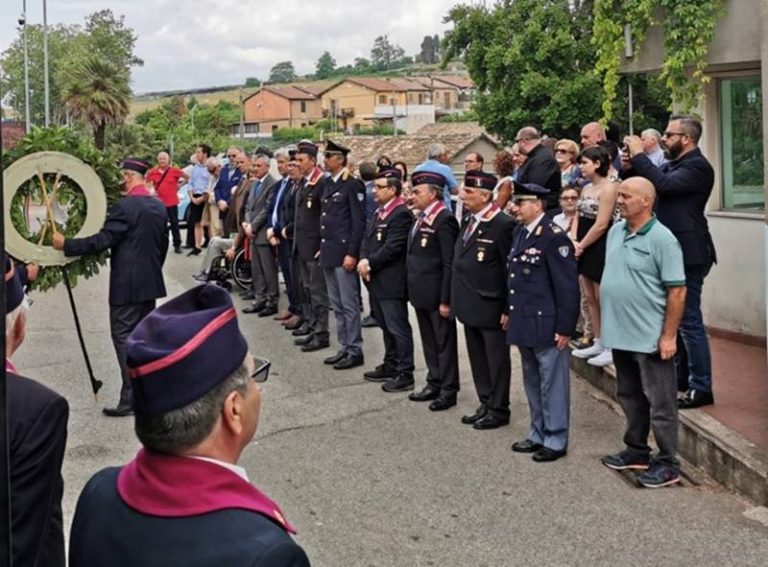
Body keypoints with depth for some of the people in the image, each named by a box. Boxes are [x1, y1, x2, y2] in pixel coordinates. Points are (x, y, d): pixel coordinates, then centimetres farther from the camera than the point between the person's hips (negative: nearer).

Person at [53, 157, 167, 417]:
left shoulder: (124, 206, -16)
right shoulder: (159, 206, 9)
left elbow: (103, 240, -19)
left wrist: (66, 245, -12)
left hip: (127, 285, -8)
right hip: (150, 282, 8)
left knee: (123, 337, -4)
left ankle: (130, 398, -7)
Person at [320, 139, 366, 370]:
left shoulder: (353, 185, -11)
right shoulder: (329, 184, 14)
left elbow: (359, 222, -14)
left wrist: (352, 253, -17)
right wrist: (322, 248, 14)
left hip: (344, 252, -9)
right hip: (328, 253, 9)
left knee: (349, 304, -3)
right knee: (337, 305, 13)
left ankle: (354, 351, 4)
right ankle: (344, 348, 21)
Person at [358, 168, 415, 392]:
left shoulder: (401, 214, -15)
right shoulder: (378, 212, 15)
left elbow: (392, 248, -21)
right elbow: (367, 240, 15)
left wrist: (369, 263, -14)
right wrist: (363, 261, -3)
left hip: (392, 282, -10)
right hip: (376, 280, 10)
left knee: (398, 328, -4)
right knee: (386, 326, 19)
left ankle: (405, 374, 3)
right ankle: (390, 366, 30)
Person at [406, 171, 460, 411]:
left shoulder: (444, 220, -17)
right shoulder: (421, 218, 11)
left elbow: (449, 264, -19)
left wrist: (445, 300, -19)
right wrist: (412, 290, 12)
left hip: (436, 294, -9)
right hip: (421, 293, 9)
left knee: (444, 342, 3)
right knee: (429, 342, 17)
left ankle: (448, 390, 13)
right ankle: (434, 383, 28)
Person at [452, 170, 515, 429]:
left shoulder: (503, 225, -16)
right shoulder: (469, 221, 10)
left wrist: (508, 308, -16)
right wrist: (458, 300, 12)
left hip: (491, 306, -8)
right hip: (470, 305, 8)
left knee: (496, 359, 4)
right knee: (477, 359, 16)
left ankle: (499, 410, 15)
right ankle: (486, 404, 28)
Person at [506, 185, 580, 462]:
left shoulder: (554, 237, -17)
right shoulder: (520, 232, 9)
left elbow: (568, 286, -17)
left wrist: (565, 328, -17)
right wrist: (510, 313, 17)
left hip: (546, 325, -9)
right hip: (524, 323, 9)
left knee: (551, 384, 3)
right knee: (532, 383, 18)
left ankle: (555, 441, 13)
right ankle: (538, 434, 31)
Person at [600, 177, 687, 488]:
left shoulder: (662, 239, -15)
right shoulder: (615, 231, 7)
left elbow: (677, 291, -16)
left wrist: (668, 336, -18)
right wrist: (608, 321, 14)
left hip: (651, 338, -8)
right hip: (620, 334, 8)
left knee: (660, 403, 2)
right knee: (630, 397, 19)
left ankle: (667, 464, 11)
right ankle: (637, 451, 32)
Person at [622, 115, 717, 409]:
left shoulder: (697, 167, -15)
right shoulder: (672, 164, 14)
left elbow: (664, 185, -29)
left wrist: (639, 155, -21)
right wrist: (630, 168, -2)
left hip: (687, 254, -10)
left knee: (689, 320, -5)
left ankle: (701, 387, 2)